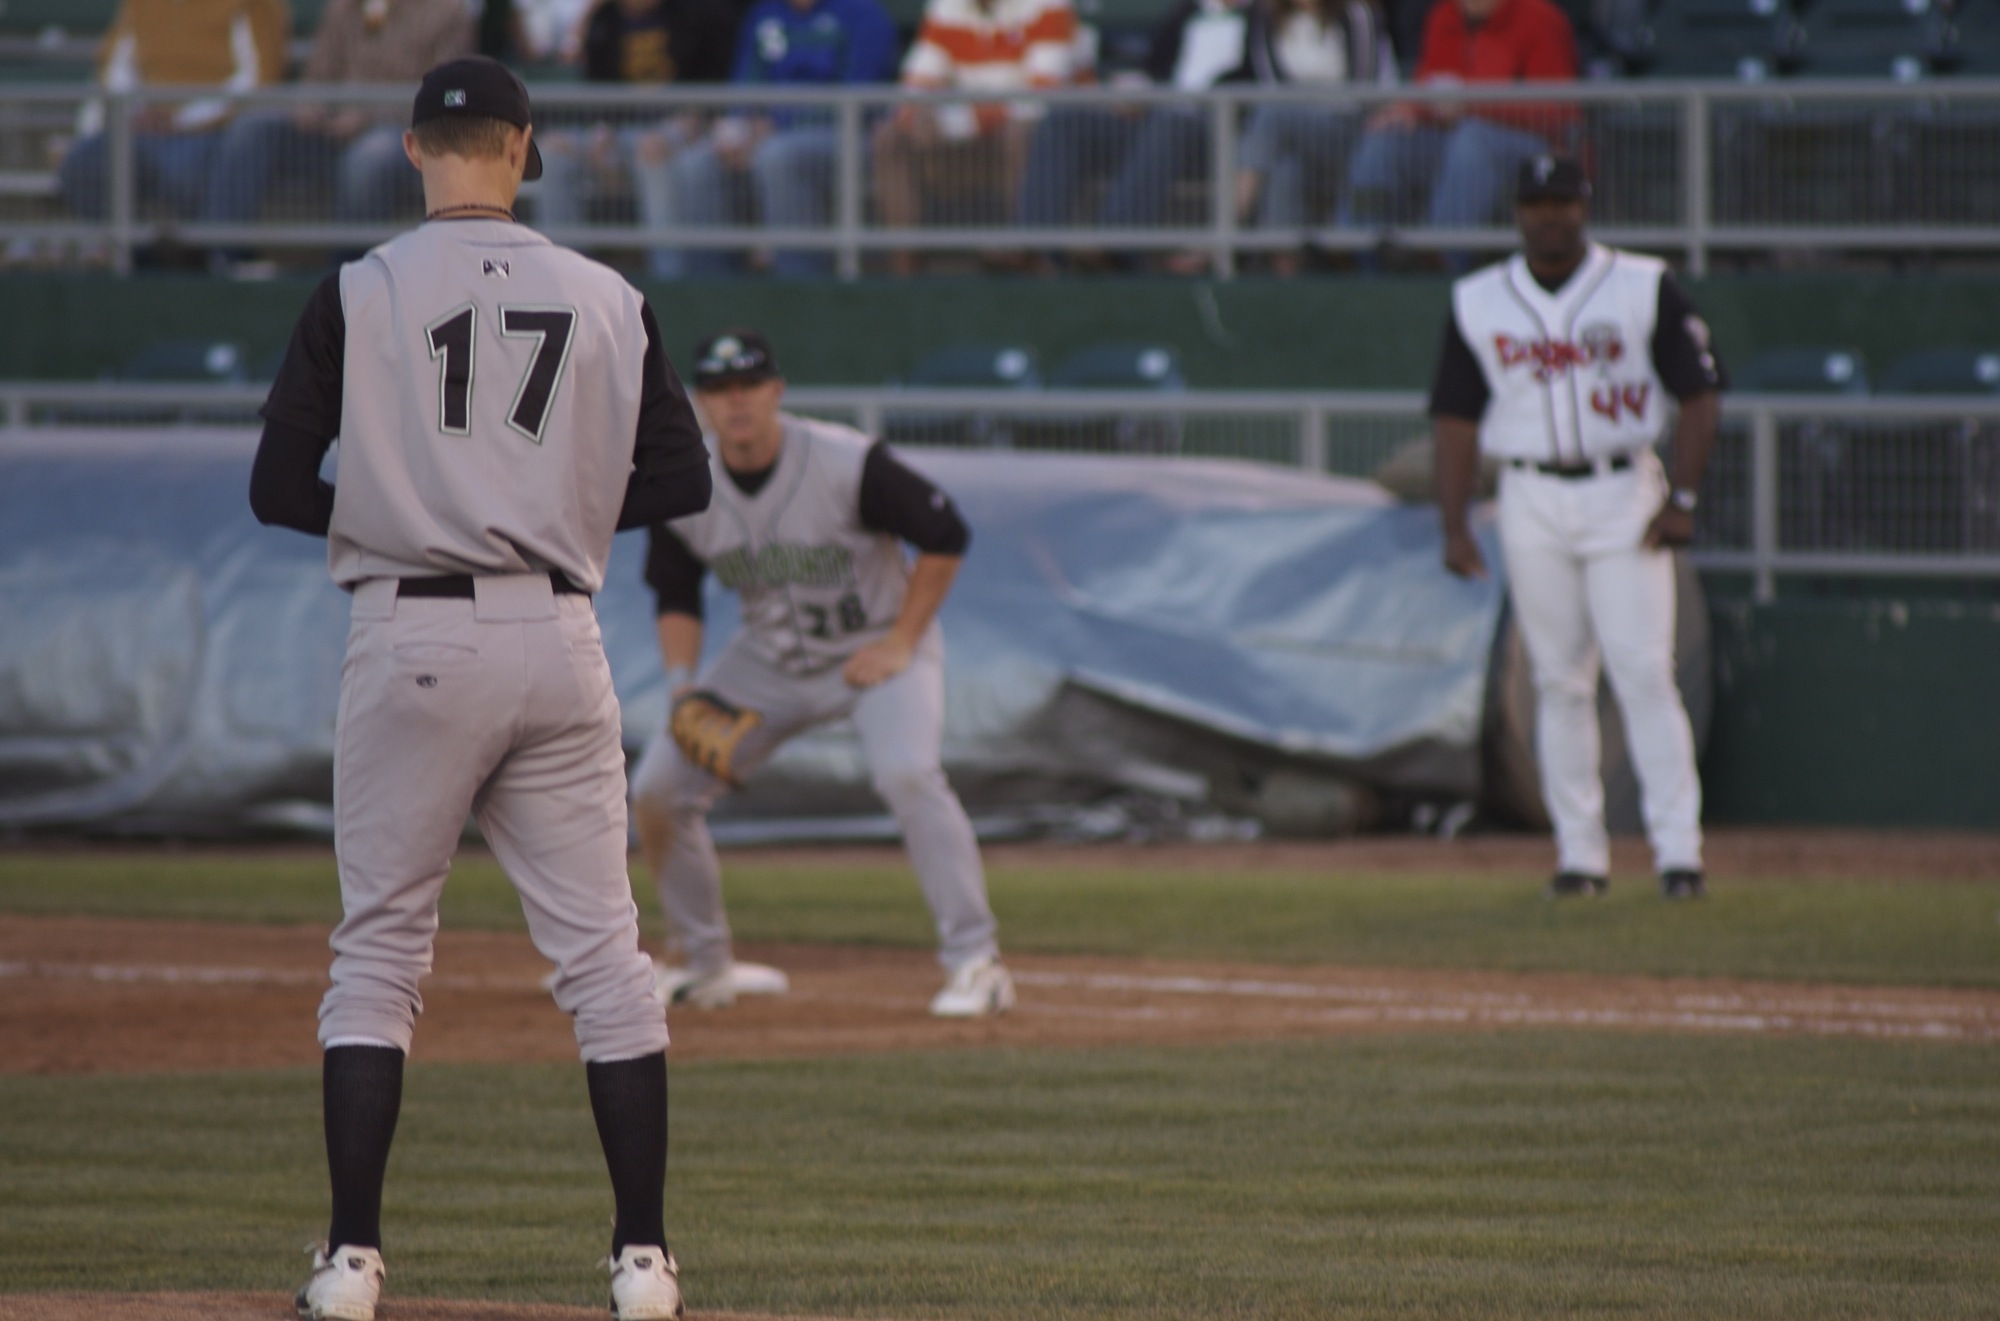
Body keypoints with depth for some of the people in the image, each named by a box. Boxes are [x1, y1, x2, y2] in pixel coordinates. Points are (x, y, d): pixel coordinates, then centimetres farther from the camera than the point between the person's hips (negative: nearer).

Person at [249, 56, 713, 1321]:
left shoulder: (358, 299, -4)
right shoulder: (608, 300, 3)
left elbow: (279, 488, -5)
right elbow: (682, 479, 5)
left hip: (412, 636, -2)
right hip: (557, 640, 2)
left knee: (378, 945, 6)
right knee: (603, 947, 8)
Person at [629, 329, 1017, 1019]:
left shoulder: (848, 465, -24)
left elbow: (946, 536, -14)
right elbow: (676, 595, 5)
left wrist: (901, 645, -16)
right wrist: (683, 685, -12)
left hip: (877, 647, -5)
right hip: (769, 661, 5)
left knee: (906, 772, -31)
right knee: (657, 790, -3)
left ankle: (975, 963, -27)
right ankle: (706, 966, 16)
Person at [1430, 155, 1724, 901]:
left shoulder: (1644, 288, -1)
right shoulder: (1477, 303, 6)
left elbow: (1699, 394, 0)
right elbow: (1456, 417, 8)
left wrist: (1681, 499, -9)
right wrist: (1454, 525, 0)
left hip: (1624, 496, -2)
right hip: (1531, 502, 2)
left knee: (1643, 672, -9)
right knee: (1559, 682, 4)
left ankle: (1678, 849, -9)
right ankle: (1580, 855, 8)